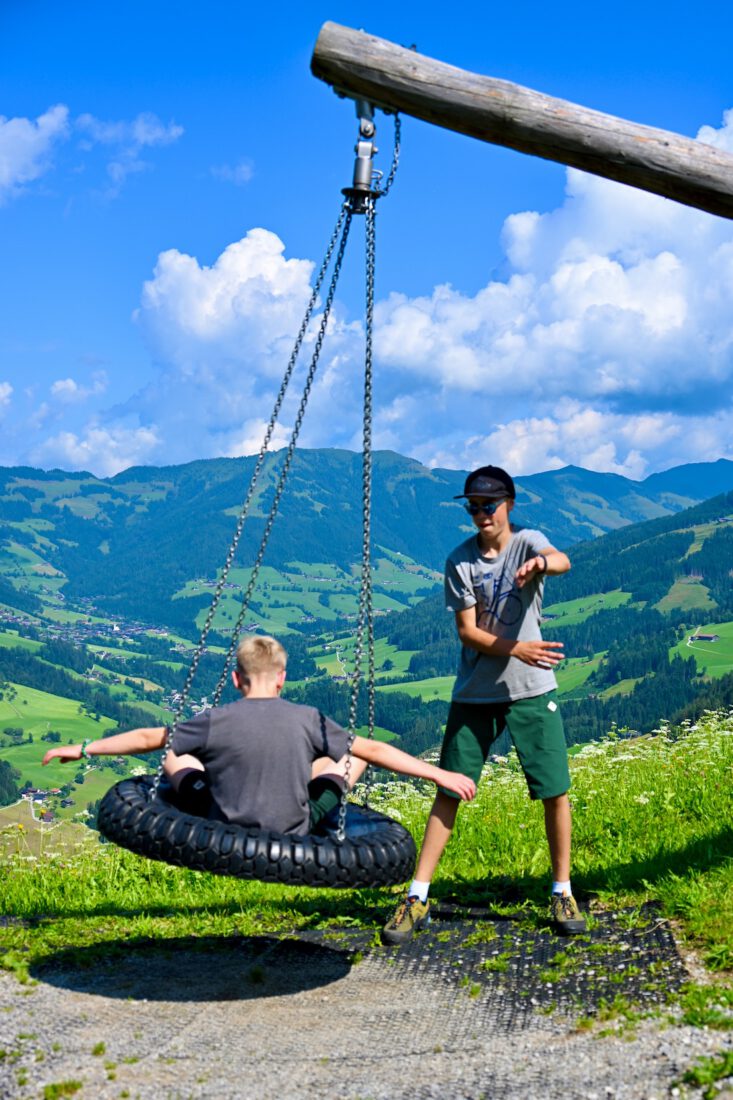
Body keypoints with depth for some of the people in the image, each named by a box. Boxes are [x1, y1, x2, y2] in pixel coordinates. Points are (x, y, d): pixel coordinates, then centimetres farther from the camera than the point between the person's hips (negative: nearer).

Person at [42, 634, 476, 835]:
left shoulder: (216, 721, -10)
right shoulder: (308, 719, -9)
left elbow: (148, 738, 2)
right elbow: (375, 750, -4)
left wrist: (84, 749, 16)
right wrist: (439, 773, 5)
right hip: (294, 839, 0)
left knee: (175, 755, 19)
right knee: (352, 756, 17)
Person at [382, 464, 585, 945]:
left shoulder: (528, 541, -5)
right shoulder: (460, 561, 0)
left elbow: (562, 561, -29)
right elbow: (468, 632, -5)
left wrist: (541, 563, -54)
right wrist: (516, 649, -22)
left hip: (531, 690, -1)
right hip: (475, 693, 1)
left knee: (555, 791, 0)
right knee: (448, 792, 3)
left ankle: (563, 892, 19)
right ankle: (417, 898, 9)